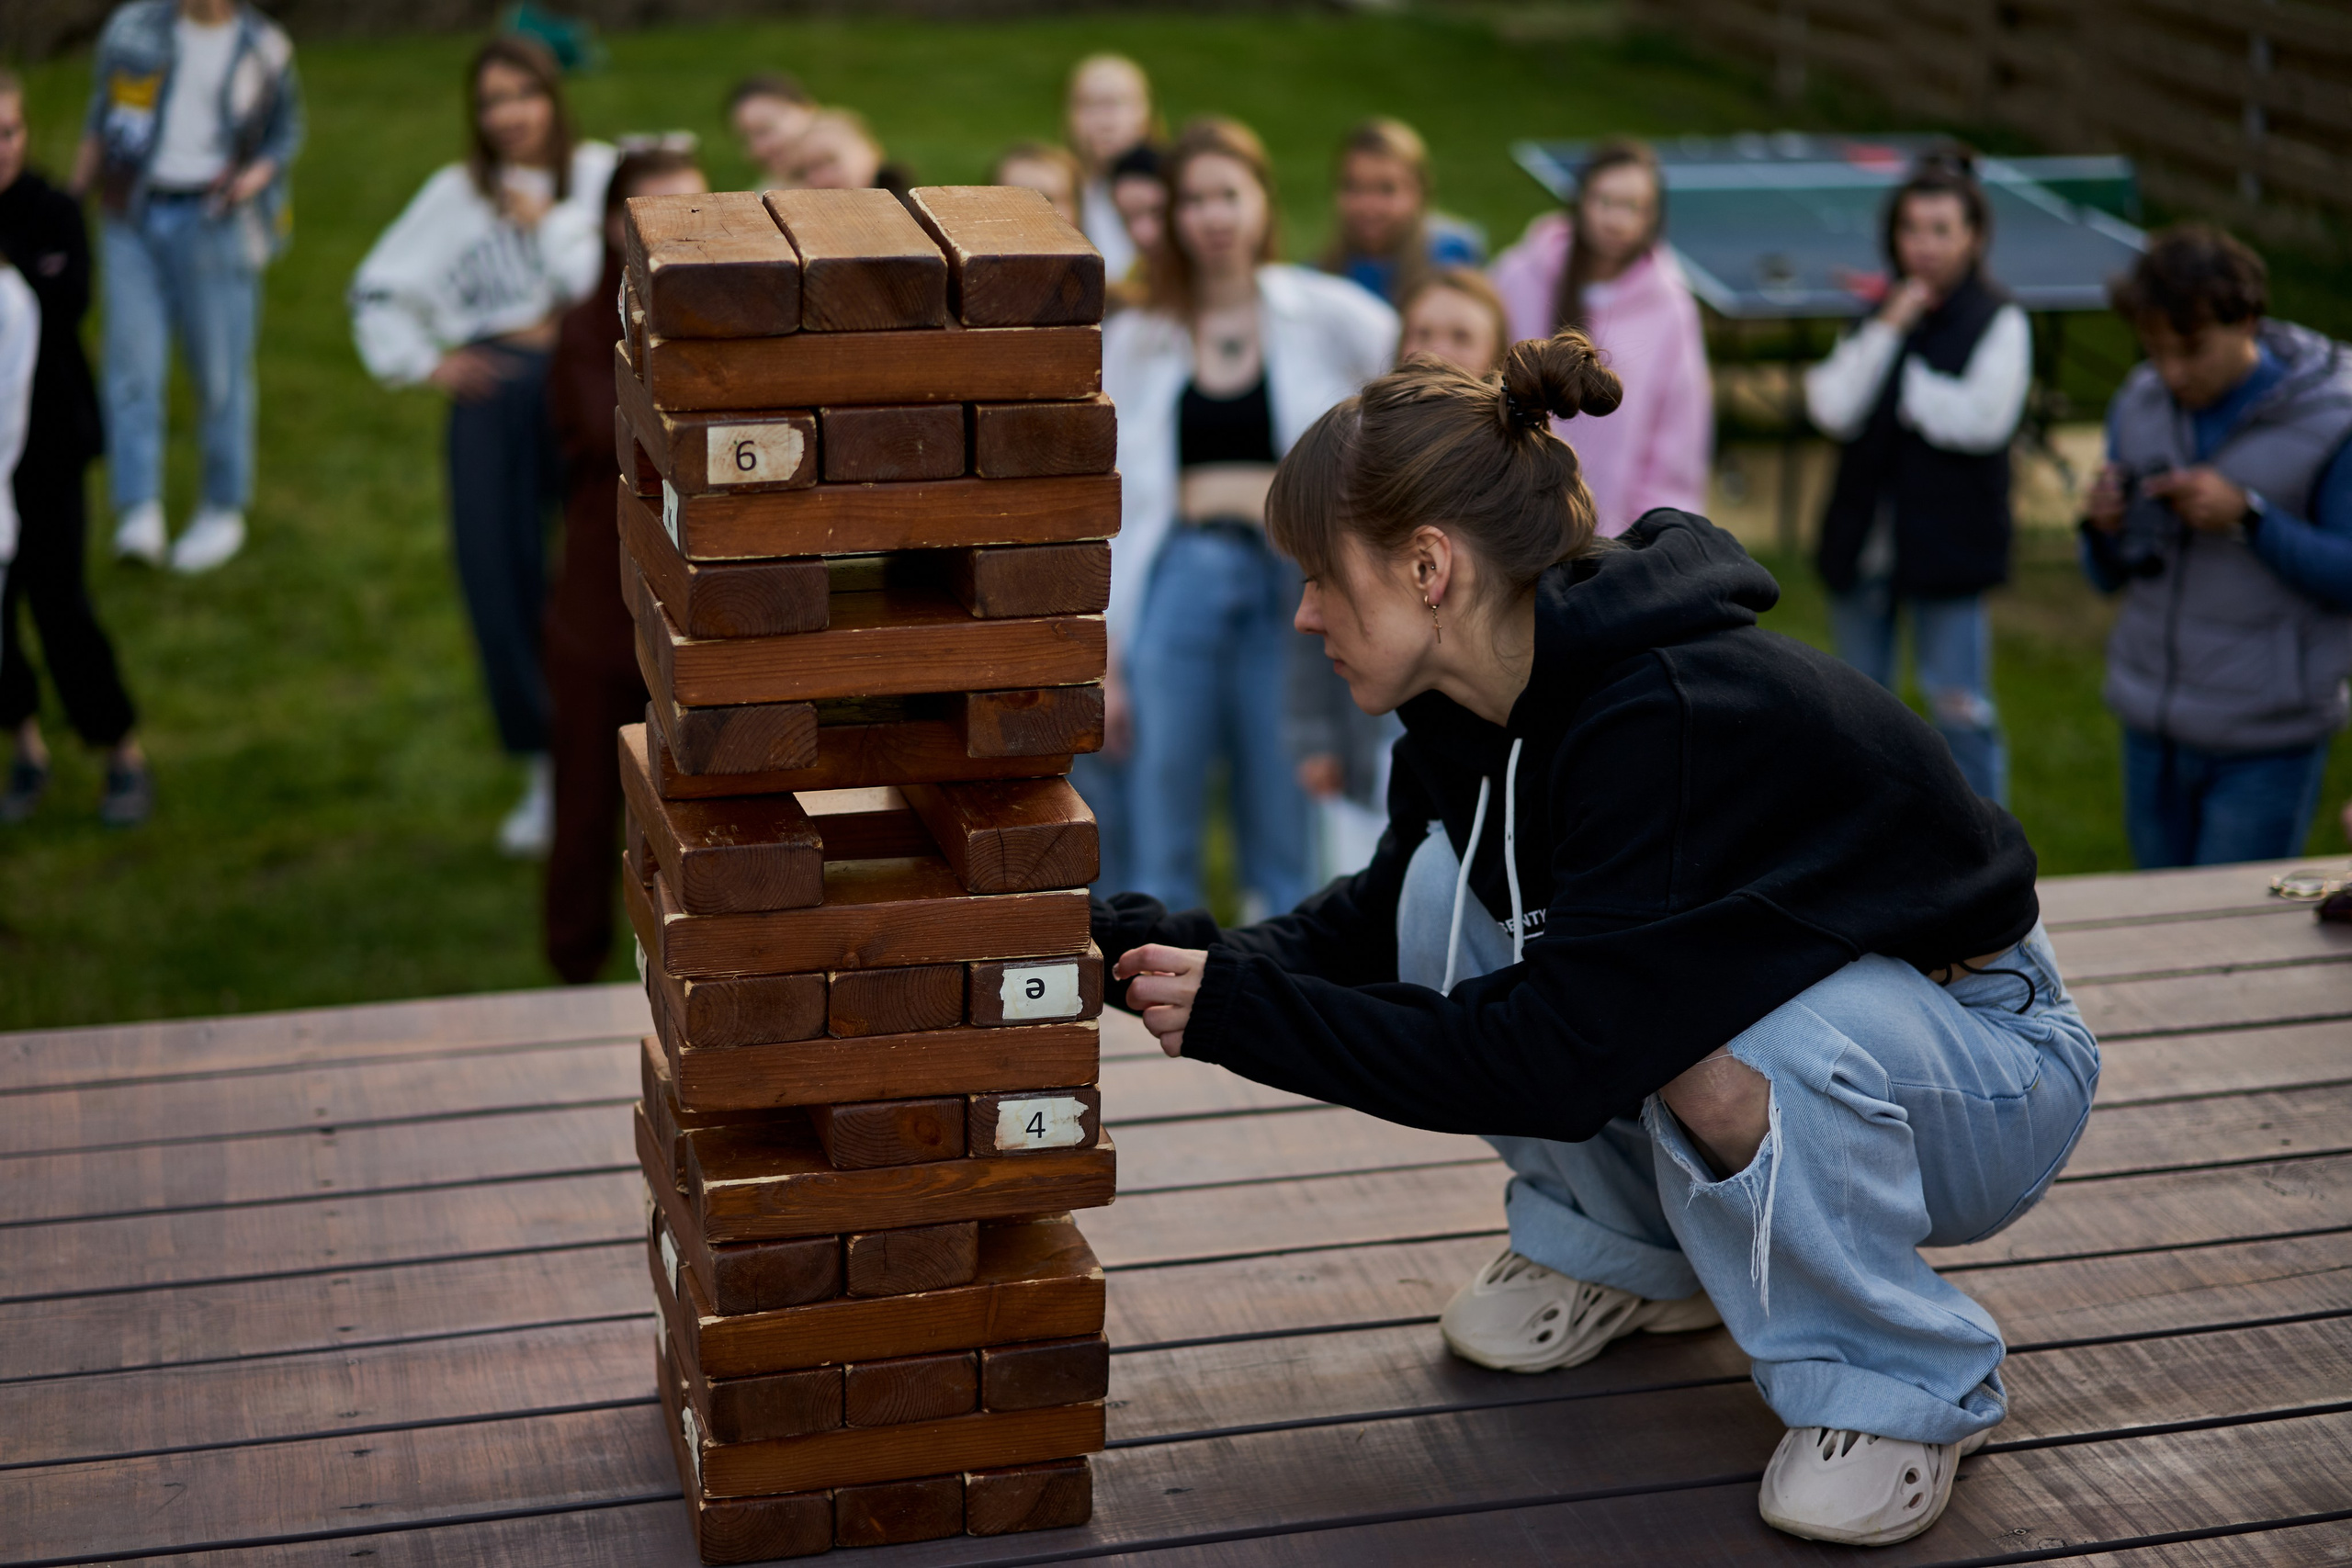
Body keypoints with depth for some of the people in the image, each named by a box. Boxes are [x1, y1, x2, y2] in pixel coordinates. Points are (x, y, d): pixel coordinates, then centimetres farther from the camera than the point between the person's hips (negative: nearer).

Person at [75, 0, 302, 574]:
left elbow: (285, 134, 12)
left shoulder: (265, 48, 2)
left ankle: (223, 512, 18)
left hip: (214, 223, -1)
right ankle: (139, 519, -13)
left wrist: (254, 178, -9)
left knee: (220, 370, 2)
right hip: (133, 219, 1)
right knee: (132, 364, -10)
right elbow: (100, 123, 13)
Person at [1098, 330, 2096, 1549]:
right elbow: (1379, 917, 4)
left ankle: (1905, 1389, -12)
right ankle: (1629, 1255, 9)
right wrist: (1200, 957, -14)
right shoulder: (1478, 700, -9)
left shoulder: (1675, 719, -35)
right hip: (1783, 983, 8)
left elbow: (1558, 1060, -34)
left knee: (1720, 1036, -39)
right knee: (1452, 893, -12)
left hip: (1988, 1061, -8)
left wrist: (1245, 1014, -30)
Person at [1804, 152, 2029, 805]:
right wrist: (1888, 330, -14)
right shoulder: (1877, 315, 8)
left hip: (1948, 549, -5)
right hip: (1865, 543, 5)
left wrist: (1896, 383, -10)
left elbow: (1982, 419, -21)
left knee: (1959, 708, -4)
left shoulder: (1999, 322, -5)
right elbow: (1835, 411, -7)